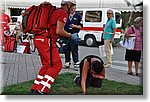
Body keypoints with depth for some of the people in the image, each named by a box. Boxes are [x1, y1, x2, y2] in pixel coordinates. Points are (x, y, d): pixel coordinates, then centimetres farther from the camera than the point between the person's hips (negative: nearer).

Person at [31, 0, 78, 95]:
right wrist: (71, 36, 0)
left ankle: (35, 87, 23)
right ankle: (41, 90, -7)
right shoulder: (63, 13, -7)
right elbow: (59, 31, -14)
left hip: (38, 38, 9)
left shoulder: (54, 11, 20)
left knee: (47, 64, 19)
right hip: (46, 41, -9)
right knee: (56, 65, -5)